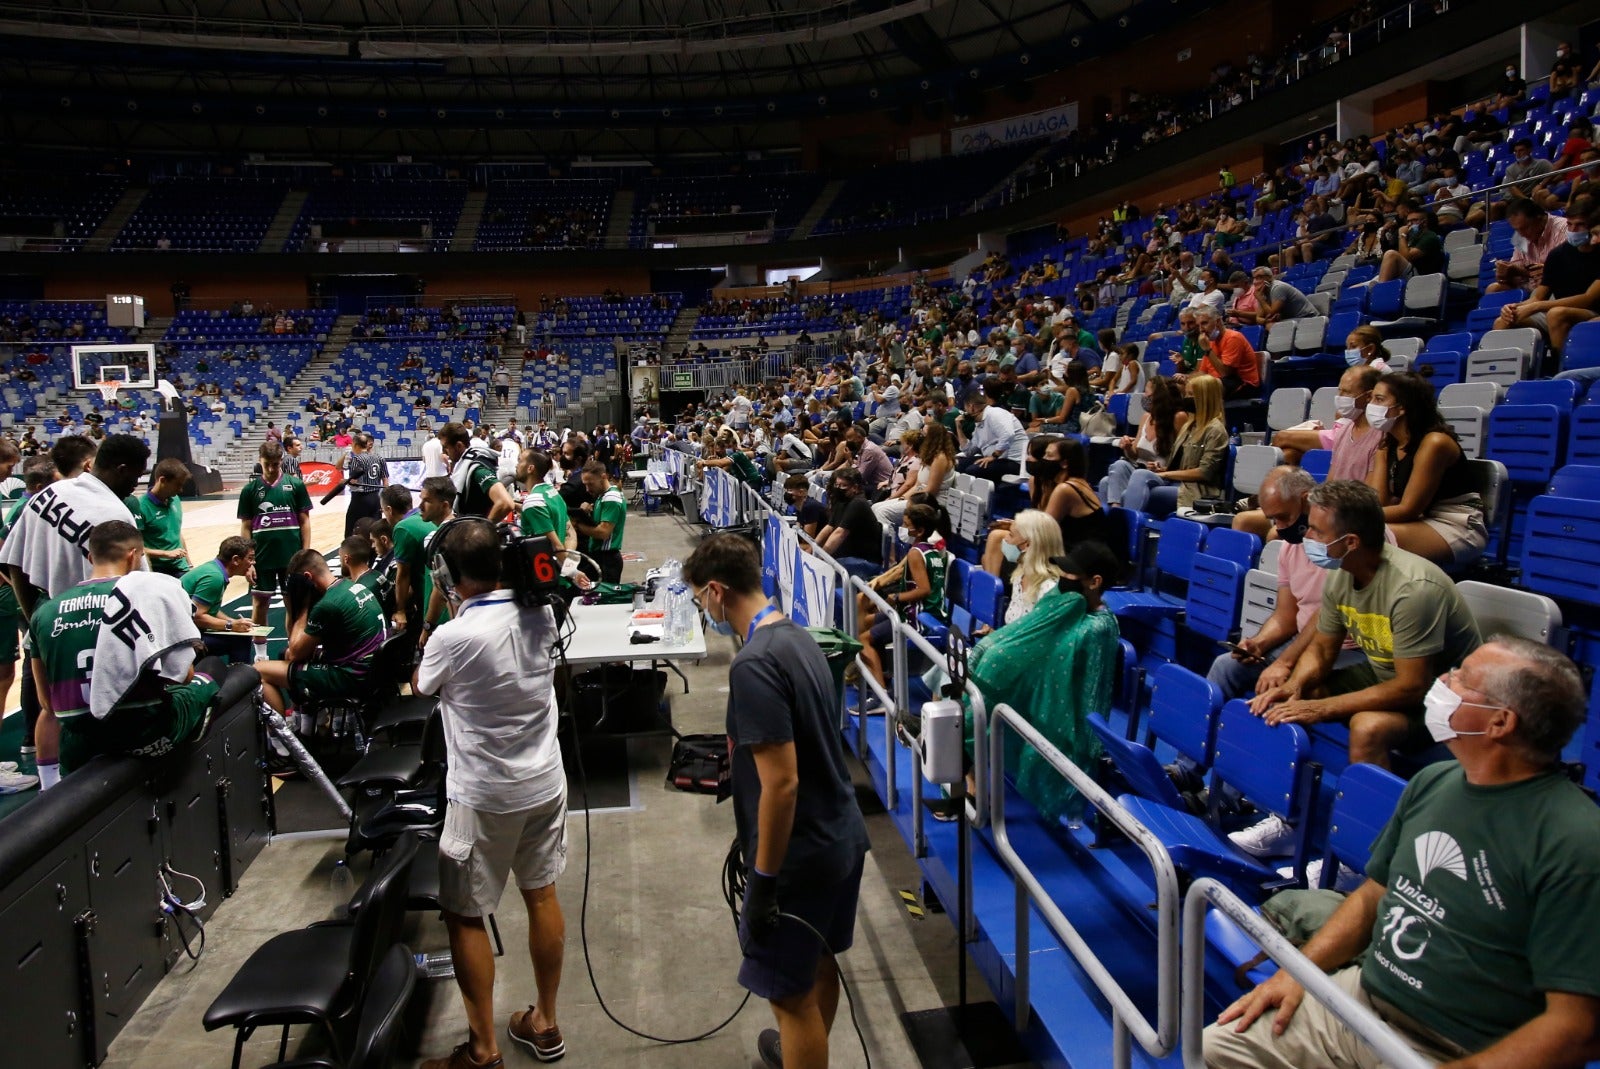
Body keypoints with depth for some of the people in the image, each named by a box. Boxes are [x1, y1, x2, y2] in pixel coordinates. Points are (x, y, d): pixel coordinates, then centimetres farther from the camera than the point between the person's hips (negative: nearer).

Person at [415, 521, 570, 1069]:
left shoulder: (453, 637, -23)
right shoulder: (540, 617, -7)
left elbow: (421, 687, -2)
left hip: (484, 796, -6)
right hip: (546, 782, 6)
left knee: (464, 915, 10)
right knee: (542, 895, 18)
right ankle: (545, 1023, 33)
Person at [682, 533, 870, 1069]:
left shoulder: (754, 665, -24)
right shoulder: (798, 637, 4)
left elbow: (781, 782, -26)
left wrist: (763, 880, -18)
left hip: (801, 853, -9)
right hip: (843, 835, 9)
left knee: (792, 992, 7)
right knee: (819, 962, 28)